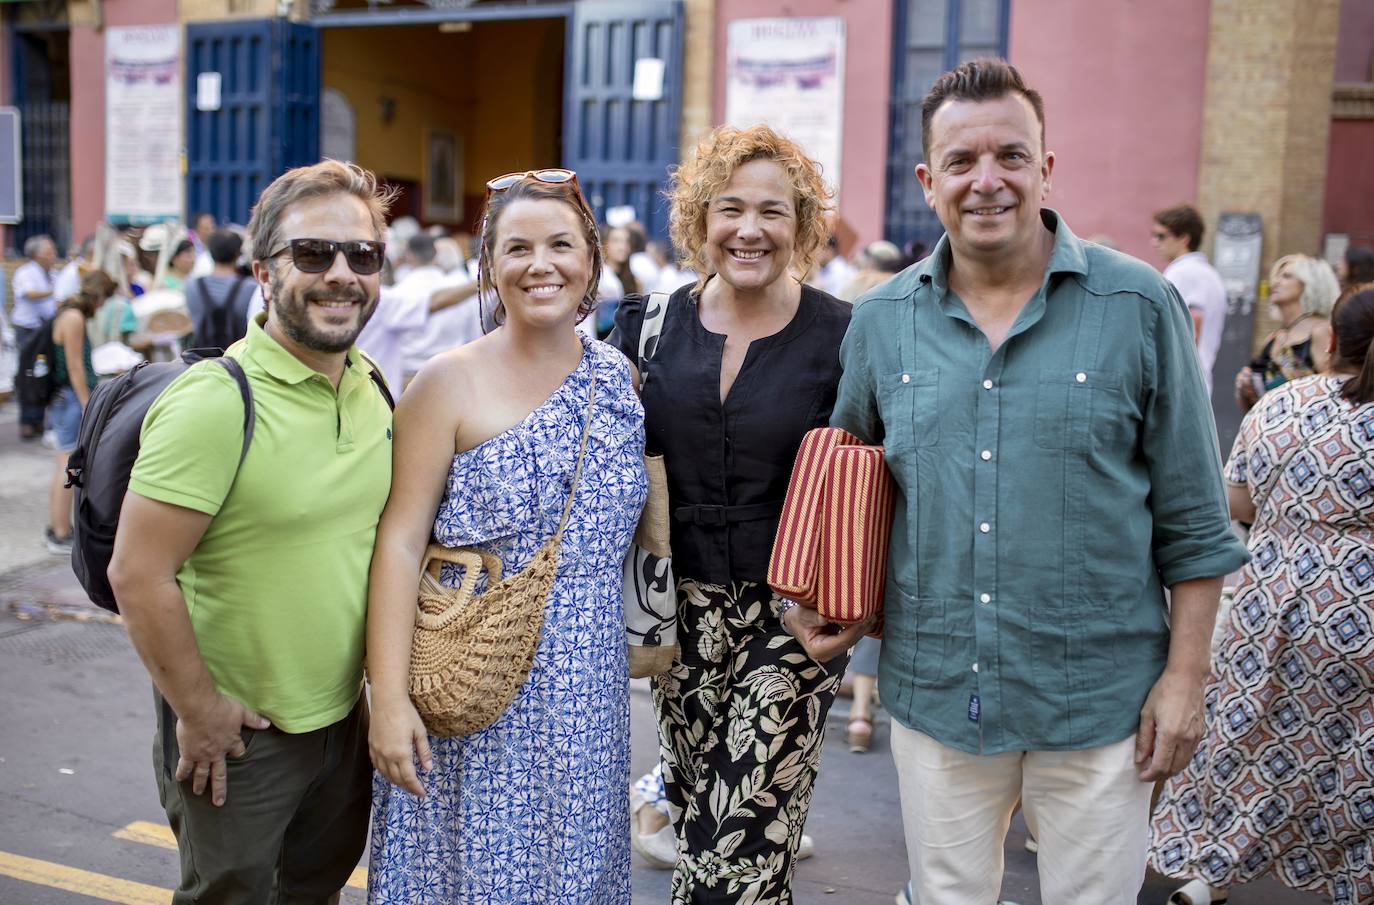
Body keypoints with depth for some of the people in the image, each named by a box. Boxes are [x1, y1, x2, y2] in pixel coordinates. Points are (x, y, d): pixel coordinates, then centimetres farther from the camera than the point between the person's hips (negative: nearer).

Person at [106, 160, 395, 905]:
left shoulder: (372, 388, 0)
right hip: (235, 733, -6)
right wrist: (200, 710, -15)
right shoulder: (217, 404, -23)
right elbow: (137, 576, -22)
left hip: (342, 716, 6)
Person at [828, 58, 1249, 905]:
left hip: (1099, 700, -2)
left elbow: (1193, 518, -3)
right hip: (933, 691, 3)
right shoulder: (883, 318, 1)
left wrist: (1185, 677, -4)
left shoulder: (1140, 307, -7)